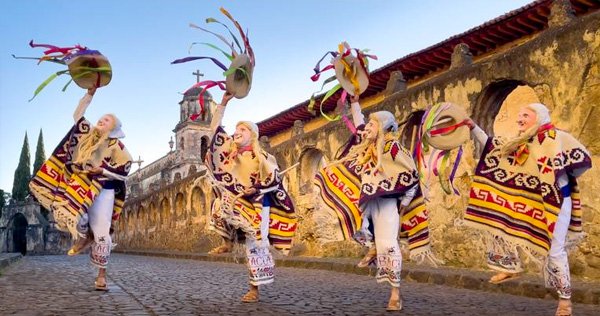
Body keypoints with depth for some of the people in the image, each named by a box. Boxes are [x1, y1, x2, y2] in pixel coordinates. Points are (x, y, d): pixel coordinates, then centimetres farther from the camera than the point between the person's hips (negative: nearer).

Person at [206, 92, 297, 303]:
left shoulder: (262, 157, -8)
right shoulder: (229, 150, 3)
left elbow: (275, 180, -10)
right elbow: (215, 127, 1)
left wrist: (255, 189, -23)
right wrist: (224, 102, -5)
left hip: (256, 205, -5)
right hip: (235, 205, 5)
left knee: (254, 246, -1)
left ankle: (255, 289, 8)